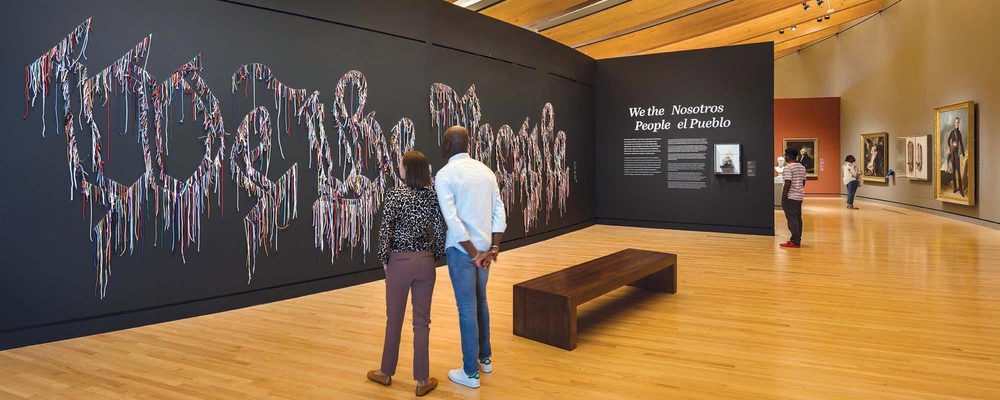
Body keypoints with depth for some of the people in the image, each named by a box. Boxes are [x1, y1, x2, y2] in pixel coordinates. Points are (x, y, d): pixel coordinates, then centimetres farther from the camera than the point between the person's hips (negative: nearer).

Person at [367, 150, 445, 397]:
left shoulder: (394, 194, -9)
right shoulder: (433, 196, 0)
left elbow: (385, 231, -12)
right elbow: (440, 231, -1)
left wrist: (384, 260, 1)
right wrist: (435, 258, 11)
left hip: (400, 261, -2)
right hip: (425, 262, 2)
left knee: (394, 318, 12)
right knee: (421, 321, 8)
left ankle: (386, 372, 29)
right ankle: (422, 380, 13)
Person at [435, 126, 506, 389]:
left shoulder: (445, 175, -11)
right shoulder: (485, 170, 7)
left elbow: (452, 220, -19)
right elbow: (499, 211, 4)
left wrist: (473, 254, -15)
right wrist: (494, 247, 2)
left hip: (462, 248, -6)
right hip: (484, 247, 6)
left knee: (467, 308, 2)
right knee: (480, 301, 21)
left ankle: (471, 373, 13)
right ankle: (485, 358, 35)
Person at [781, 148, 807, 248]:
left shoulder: (788, 167, -15)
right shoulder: (802, 167, 12)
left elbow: (787, 184, -19)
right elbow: (803, 182, 16)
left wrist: (783, 197, -16)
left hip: (790, 197, -9)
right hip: (799, 196, 9)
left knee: (792, 219, -7)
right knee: (798, 218, 12)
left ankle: (795, 242, -7)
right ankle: (797, 240, 17)